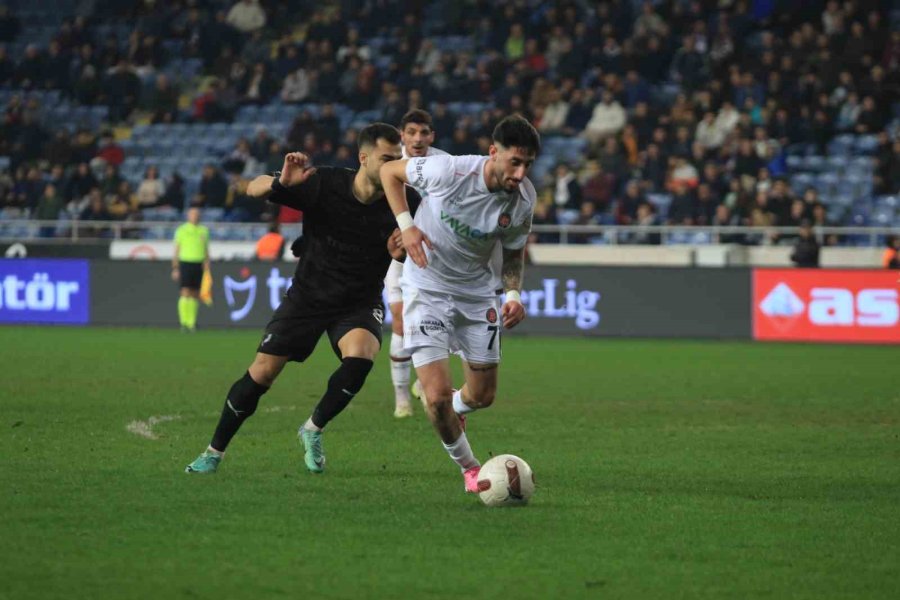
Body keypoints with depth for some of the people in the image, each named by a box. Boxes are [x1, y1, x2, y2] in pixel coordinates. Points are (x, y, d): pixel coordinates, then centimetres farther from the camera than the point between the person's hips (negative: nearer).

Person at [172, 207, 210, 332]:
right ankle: (184, 322, -11)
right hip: (185, 263, -3)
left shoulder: (203, 231, 10)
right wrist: (175, 269, -4)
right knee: (185, 293, -12)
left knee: (195, 295, 3)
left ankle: (192, 323, 8)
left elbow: (206, 251, 15)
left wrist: (207, 268, 5)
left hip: (199, 264, 3)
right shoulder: (181, 230, 1)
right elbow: (176, 251, 2)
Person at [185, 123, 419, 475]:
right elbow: (254, 190, -16)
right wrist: (280, 183, -39)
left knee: (360, 356, -30)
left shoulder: (404, 201, -15)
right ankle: (214, 452, 14)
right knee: (262, 371, -5)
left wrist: (403, 251, -25)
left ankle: (313, 429, -5)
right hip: (308, 296, 0)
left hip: (360, 303, 0)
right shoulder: (324, 185, -19)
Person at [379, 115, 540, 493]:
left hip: (476, 292, 4)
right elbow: (389, 171, -8)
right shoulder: (450, 171, -26)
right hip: (426, 288, -4)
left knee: (482, 396, 11)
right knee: (438, 396, -15)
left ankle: (455, 409, 49)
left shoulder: (524, 199, -13)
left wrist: (513, 295, -11)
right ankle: (468, 468, 11)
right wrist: (406, 225, -20)